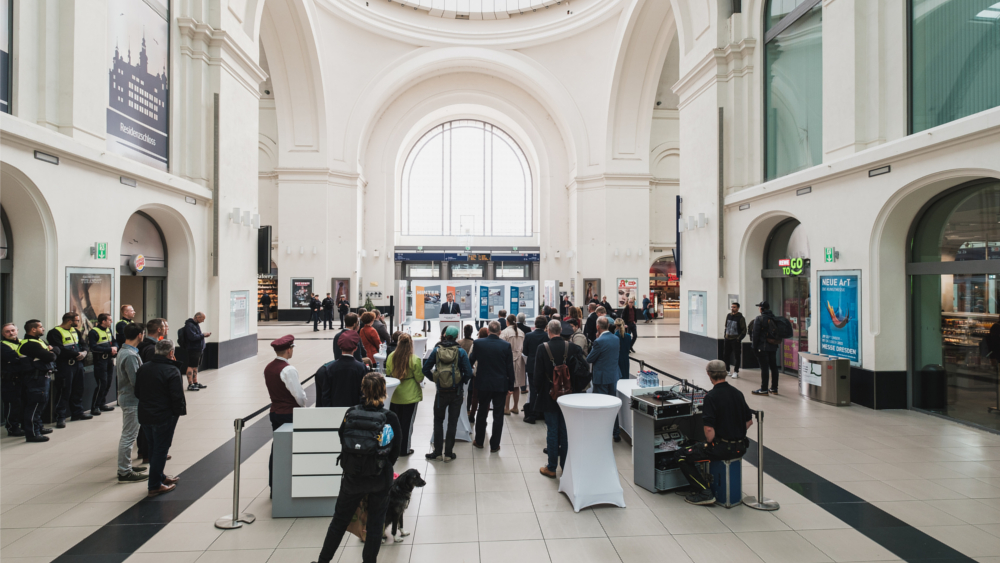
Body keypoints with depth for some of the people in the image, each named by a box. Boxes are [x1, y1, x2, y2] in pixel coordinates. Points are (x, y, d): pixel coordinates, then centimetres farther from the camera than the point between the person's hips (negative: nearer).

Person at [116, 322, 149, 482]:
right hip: (132, 400, -11)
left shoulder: (123, 351, 9)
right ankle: (124, 472, 6)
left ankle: (126, 466, 31)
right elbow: (136, 381, -26)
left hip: (126, 397, 11)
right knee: (129, 436, -2)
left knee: (127, 435, 20)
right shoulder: (130, 355, -23)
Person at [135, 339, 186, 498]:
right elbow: (177, 396, -20)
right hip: (164, 417, -7)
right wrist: (181, 410, -3)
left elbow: (137, 393, 13)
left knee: (153, 448, 20)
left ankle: (160, 477, 34)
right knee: (161, 450, 2)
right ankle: (155, 486, 7)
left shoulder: (142, 368, 4)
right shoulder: (172, 371, -19)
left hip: (145, 416, 7)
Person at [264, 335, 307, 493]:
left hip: (275, 412, 8)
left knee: (276, 448, 14)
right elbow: (300, 396, -18)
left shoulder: (268, 368, 5)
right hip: (289, 414, -8)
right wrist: (303, 404, 1)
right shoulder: (289, 370, -20)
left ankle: (273, 485, 21)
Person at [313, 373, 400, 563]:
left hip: (352, 478, 2)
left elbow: (342, 442, -2)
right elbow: (395, 452, -6)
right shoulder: (390, 418, -15)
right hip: (380, 480, -1)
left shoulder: (350, 414, -11)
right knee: (376, 523, 16)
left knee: (339, 520, 19)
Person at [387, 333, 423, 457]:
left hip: (395, 395, 3)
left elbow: (388, 374, 6)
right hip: (410, 396, -3)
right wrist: (423, 369, 7)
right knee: (407, 423, 9)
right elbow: (419, 378, -10)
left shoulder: (391, 357, -8)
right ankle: (404, 449, 18)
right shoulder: (414, 360, -18)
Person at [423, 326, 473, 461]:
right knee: (452, 422, 9)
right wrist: (463, 381, 5)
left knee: (438, 421, 16)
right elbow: (468, 372, -13)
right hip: (456, 392, -1)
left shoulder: (437, 350, -4)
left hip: (441, 392, 1)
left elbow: (425, 369, -4)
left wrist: (434, 378, 7)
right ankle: (448, 453, 13)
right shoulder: (460, 351, -9)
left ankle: (437, 452, 17)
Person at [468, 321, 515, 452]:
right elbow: (510, 367, -5)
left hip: (483, 383, 1)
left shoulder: (478, 343, -9)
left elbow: (471, 361, 4)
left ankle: (479, 441, 27)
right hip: (501, 385, -1)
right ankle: (494, 445, 12)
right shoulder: (506, 346, -10)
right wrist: (511, 386, 4)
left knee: (482, 412, 16)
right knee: (498, 415, 7)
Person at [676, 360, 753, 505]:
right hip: (740, 448, 8)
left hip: (722, 448, -8)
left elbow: (709, 429, -21)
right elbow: (749, 421, 14)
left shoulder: (711, 396, -16)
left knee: (683, 458, 4)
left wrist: (710, 443, -2)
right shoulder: (737, 393, 6)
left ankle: (704, 492, -1)